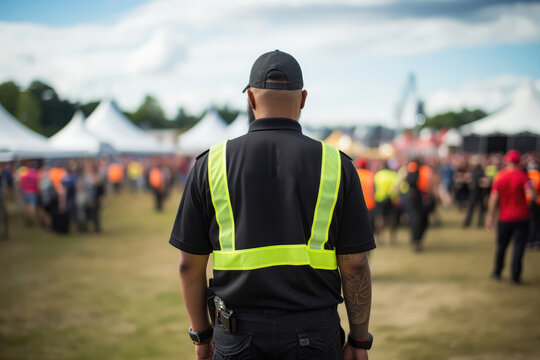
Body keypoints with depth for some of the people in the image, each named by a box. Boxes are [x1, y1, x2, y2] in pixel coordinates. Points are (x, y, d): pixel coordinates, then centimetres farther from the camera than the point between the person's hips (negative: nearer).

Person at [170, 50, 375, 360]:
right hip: (312, 335, 0)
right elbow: (355, 264, -5)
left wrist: (201, 334, 13)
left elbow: (190, 263, 0)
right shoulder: (336, 166, -6)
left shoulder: (212, 164, -4)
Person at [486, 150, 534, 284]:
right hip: (521, 217, -3)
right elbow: (530, 193, -21)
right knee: (518, 247, 2)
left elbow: (493, 198, -3)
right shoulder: (521, 175, -9)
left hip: (504, 218, 3)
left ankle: (497, 273, 26)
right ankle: (515, 277, 0)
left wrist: (490, 216, 2)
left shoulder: (500, 175, -1)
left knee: (501, 246, 17)